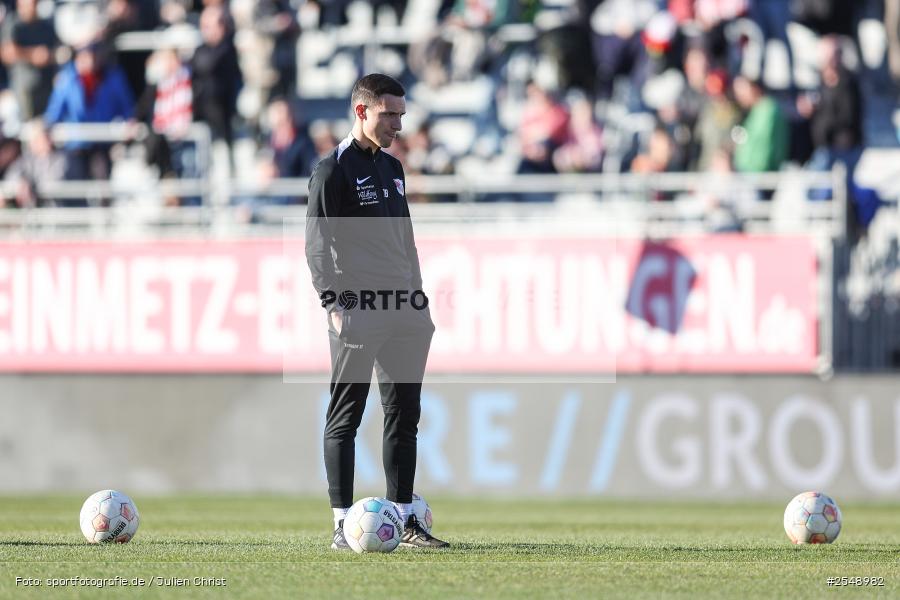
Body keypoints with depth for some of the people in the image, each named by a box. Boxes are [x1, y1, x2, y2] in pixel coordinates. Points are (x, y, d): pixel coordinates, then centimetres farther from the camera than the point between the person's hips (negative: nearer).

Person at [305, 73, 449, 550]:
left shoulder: (392, 169, 18)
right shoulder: (333, 170, -5)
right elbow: (317, 246, -10)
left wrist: (418, 300, 19)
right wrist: (335, 304, -19)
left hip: (402, 309, 8)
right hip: (358, 310, -8)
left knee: (404, 414, 8)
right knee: (345, 417, -4)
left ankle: (404, 520, 12)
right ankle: (342, 525, -4)